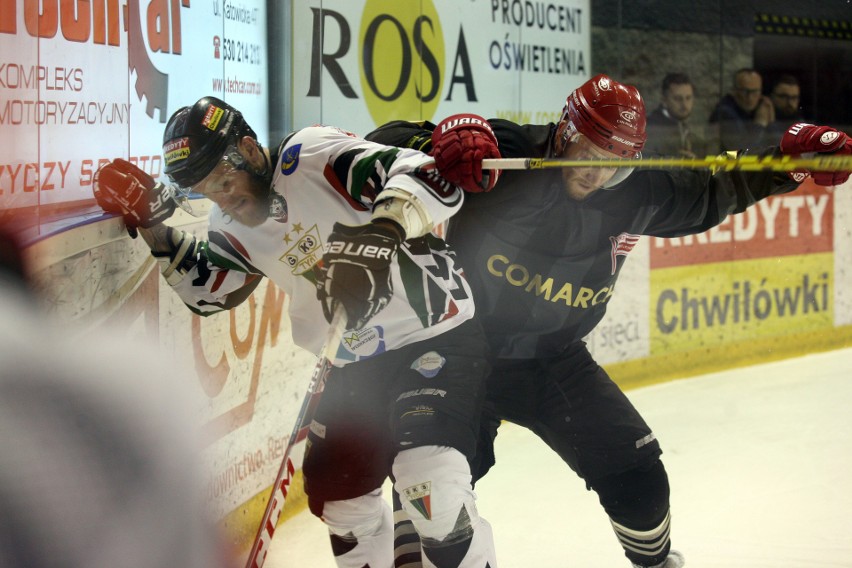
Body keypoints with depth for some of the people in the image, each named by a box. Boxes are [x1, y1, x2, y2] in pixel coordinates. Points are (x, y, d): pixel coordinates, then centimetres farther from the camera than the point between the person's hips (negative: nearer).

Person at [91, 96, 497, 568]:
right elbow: (205, 291, 16)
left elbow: (433, 180, -27)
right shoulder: (235, 228, 5)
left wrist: (383, 231, -43)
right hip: (358, 364, 9)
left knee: (431, 487, -24)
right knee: (336, 493, 15)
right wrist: (152, 225, 5)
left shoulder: (315, 157, -19)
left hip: (436, 336, -8)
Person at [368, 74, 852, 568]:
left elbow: (713, 191, 9)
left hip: (554, 356, 4)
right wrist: (439, 143, -45)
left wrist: (794, 156, -5)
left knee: (635, 472, 4)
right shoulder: (499, 153, -21)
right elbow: (386, 142, -22)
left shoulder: (634, 193, -6)